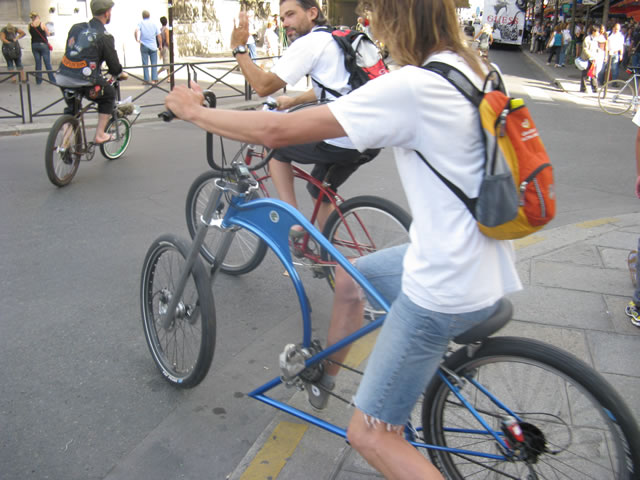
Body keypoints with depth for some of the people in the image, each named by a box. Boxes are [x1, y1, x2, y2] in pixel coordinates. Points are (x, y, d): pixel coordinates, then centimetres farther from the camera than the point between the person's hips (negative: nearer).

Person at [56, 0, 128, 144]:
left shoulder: (75, 28, 13)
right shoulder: (104, 37, -3)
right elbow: (113, 64, 1)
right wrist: (121, 74, 24)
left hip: (63, 79, 6)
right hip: (84, 82, -6)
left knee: (71, 110, 29)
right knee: (109, 94, 22)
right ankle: (99, 135, 19)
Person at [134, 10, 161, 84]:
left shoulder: (141, 23, 2)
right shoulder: (154, 24, 7)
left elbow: (136, 31, -16)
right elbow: (159, 36, 6)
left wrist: (137, 39, -6)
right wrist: (160, 45, 14)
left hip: (144, 46, -1)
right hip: (153, 46, 1)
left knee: (145, 64, 3)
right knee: (154, 64, 3)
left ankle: (146, 80, 2)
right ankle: (154, 79, -5)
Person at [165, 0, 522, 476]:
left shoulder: (409, 87, -22)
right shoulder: (470, 68, 5)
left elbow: (276, 131, -20)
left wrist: (194, 111, -5)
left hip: (446, 289, -9)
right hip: (478, 258, 10)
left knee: (370, 435, 2)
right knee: (349, 277, 29)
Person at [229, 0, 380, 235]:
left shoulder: (308, 43, -8)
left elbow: (264, 86, -13)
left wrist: (239, 49, -3)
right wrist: (293, 101, 45)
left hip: (341, 143, -9)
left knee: (276, 146, 13)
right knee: (320, 192, 27)